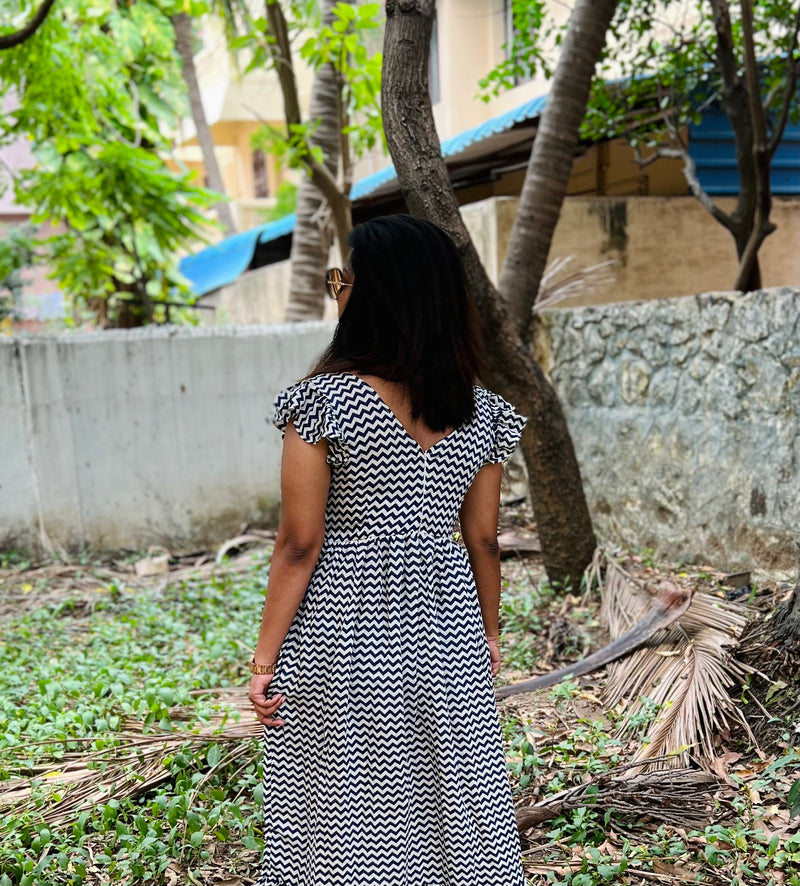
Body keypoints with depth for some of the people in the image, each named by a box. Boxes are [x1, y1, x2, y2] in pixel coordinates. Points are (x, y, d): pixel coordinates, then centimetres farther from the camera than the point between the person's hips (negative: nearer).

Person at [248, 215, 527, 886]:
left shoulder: (323, 402, -14)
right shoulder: (480, 410, -1)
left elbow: (300, 545, -13)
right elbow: (483, 540, 5)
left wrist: (265, 655, -5)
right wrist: (490, 632, 18)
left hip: (342, 630, -4)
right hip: (444, 626, 4)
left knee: (344, 806, 12)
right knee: (452, 798, 18)